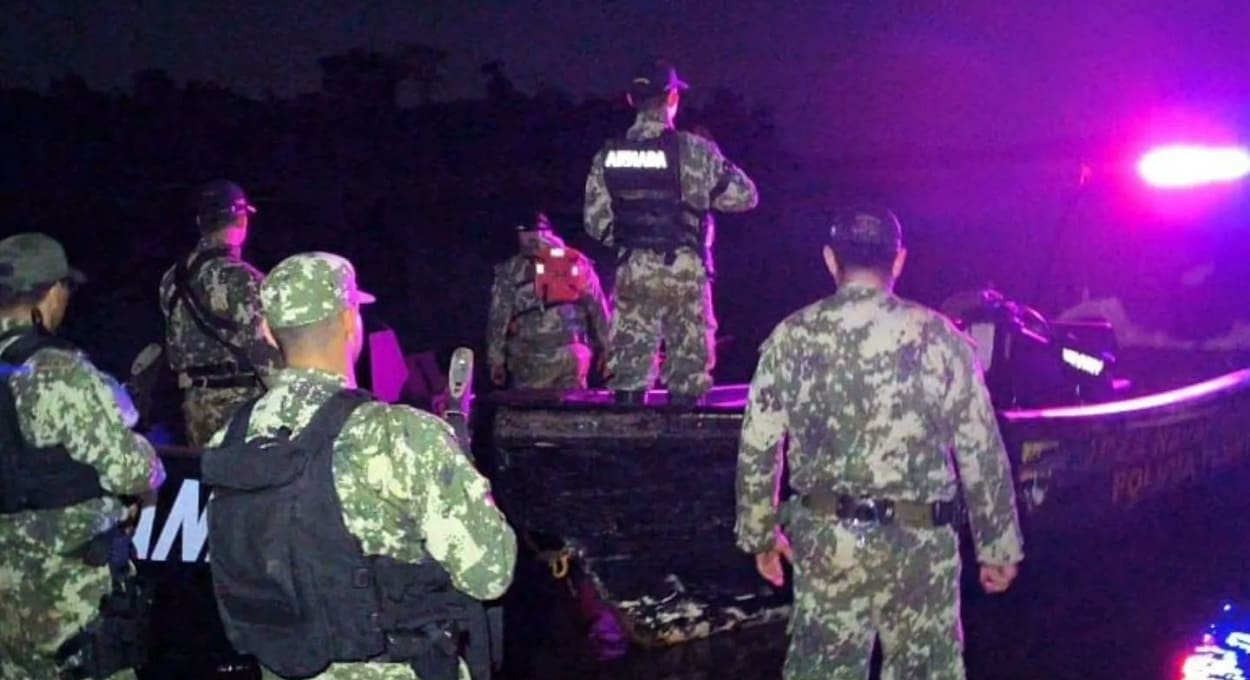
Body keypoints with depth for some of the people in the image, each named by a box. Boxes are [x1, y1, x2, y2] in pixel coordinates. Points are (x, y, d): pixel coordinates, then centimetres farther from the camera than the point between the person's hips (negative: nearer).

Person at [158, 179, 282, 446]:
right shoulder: (240, 278, -15)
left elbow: (175, 349, 15)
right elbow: (266, 351, -16)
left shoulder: (173, 279, 9)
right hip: (241, 405, -7)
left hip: (196, 406, 7)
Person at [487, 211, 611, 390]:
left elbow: (499, 316, 2)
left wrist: (496, 360, 5)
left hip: (535, 355, -3)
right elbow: (598, 309, 10)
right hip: (575, 351, 3)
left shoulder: (512, 269, 5)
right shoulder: (578, 262, 13)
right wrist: (605, 348, 13)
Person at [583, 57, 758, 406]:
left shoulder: (607, 156, 1)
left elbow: (596, 223, 4)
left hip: (632, 273, 3)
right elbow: (744, 195, -5)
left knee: (628, 368, 8)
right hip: (685, 272, -3)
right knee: (688, 371, 6)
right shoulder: (693, 150, -10)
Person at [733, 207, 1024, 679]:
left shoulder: (791, 337, -2)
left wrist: (760, 532, 15)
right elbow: (982, 454, -4)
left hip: (824, 538, 2)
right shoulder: (939, 338, -6)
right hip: (919, 543, -1)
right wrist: (999, 547, 6)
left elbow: (757, 450, 2)